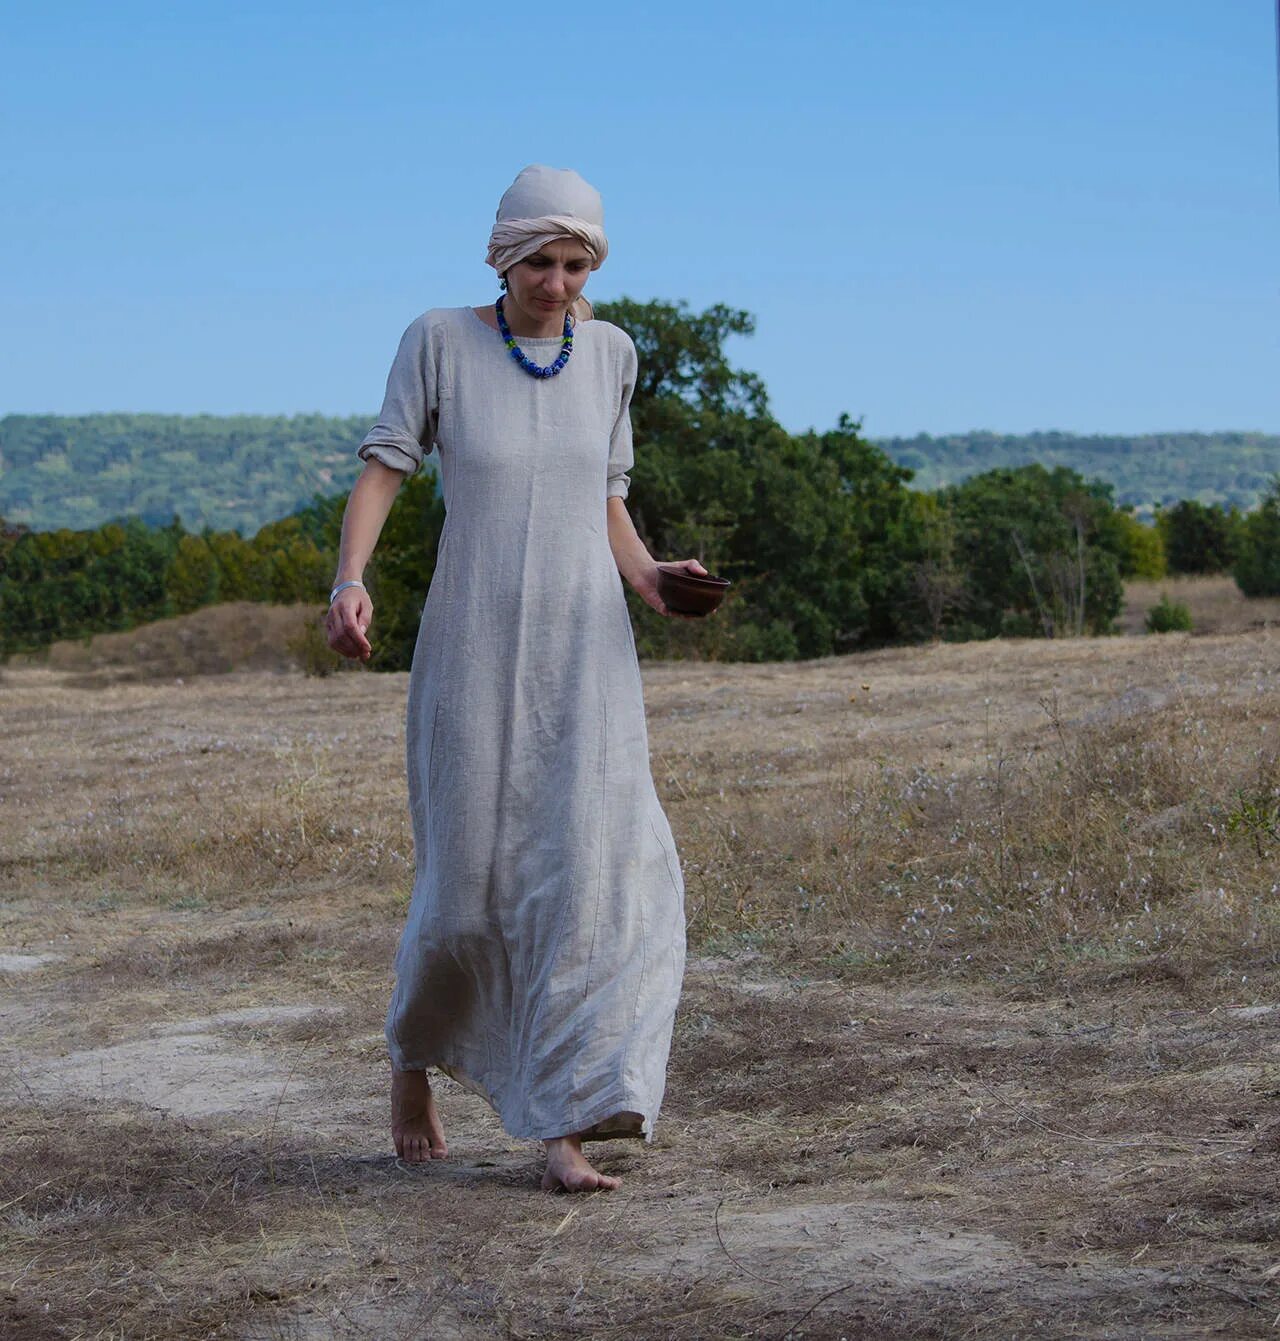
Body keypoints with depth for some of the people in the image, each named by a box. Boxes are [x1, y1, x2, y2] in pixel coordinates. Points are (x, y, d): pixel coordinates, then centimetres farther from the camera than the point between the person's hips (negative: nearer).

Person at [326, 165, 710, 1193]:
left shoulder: (609, 354, 8)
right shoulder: (440, 340, -1)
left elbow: (606, 501, 14)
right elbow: (383, 468, -5)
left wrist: (647, 577, -5)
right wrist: (350, 580, -22)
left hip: (586, 654, 2)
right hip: (473, 649, -2)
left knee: (592, 869, -12)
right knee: (469, 882, 2)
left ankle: (566, 1128, -10)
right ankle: (415, 1056, 33)